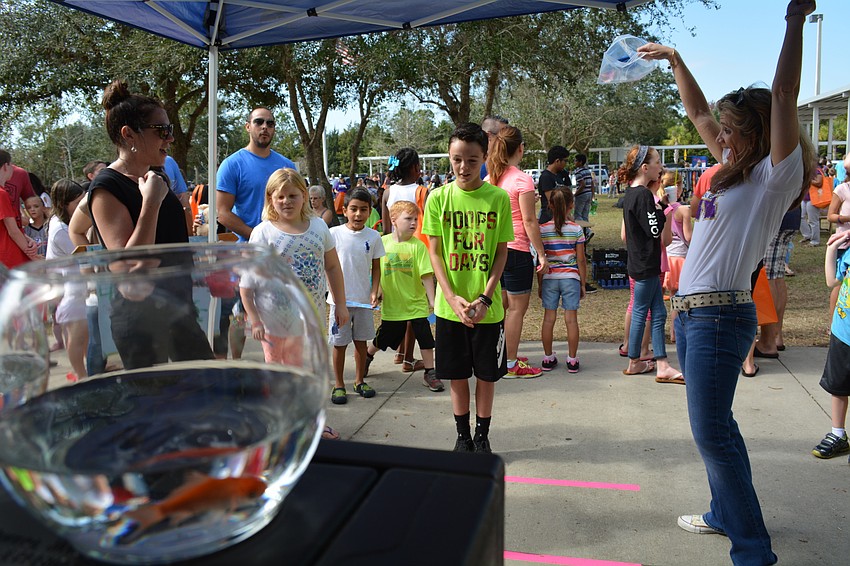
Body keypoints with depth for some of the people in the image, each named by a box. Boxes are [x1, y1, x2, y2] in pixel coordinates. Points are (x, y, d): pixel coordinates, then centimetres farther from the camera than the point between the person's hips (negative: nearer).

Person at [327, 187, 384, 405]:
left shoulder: (373, 236, 0)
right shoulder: (334, 234, -6)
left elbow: (376, 268, 6)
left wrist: (374, 293, -6)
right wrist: (337, 297, -10)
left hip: (364, 299, 2)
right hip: (340, 299, -2)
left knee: (361, 341, 12)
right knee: (339, 343, 6)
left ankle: (360, 381, 28)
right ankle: (339, 385, 19)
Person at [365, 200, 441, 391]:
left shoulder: (417, 245, -10)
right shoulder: (382, 242, -5)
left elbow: (426, 275, -12)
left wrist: (432, 300, -14)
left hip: (417, 303, -1)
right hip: (392, 304, 1)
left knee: (425, 338, 0)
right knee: (383, 339, 15)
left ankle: (430, 373, 16)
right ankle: (367, 356, 43)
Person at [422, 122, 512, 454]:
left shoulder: (498, 198, -4)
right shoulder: (438, 198, -2)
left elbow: (501, 252, -2)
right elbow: (435, 252, -1)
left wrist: (484, 298, -12)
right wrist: (452, 298, -12)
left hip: (488, 308, 0)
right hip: (450, 307, 1)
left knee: (487, 375, 10)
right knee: (457, 376, 11)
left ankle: (482, 436, 28)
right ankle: (462, 436, 29)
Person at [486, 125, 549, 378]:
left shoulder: (490, 179, 7)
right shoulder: (522, 179, -13)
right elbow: (529, 221, -14)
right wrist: (541, 253, -9)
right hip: (516, 250, -7)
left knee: (501, 305, 17)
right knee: (517, 308, 2)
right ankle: (511, 364, 8)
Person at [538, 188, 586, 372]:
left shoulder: (543, 229, -3)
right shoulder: (576, 229, -5)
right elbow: (580, 260, -2)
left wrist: (539, 284, 9)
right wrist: (583, 283, 9)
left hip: (549, 279, 1)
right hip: (571, 278, -1)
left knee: (549, 318, 8)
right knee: (571, 319, 5)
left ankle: (548, 358, 16)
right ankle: (572, 360, 11)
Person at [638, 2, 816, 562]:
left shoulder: (778, 176, -7)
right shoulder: (737, 170, 14)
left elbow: (784, 96, -18)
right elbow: (697, 111, 24)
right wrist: (673, 59, 25)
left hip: (720, 313, -9)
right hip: (690, 310, 9)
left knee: (712, 432, -8)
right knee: (714, 426, 16)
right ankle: (726, 515, 29)